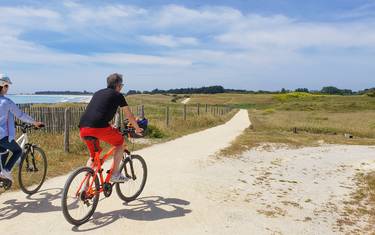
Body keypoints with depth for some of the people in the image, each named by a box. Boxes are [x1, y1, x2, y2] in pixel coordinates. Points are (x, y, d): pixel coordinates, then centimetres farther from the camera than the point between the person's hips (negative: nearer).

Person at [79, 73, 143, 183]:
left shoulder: (98, 93, 29)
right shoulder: (117, 95, 10)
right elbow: (129, 115, 16)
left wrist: (111, 127, 54)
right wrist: (137, 128, 33)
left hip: (83, 127, 7)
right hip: (99, 127, -7)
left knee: (93, 155, 24)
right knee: (120, 142, 17)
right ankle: (115, 174, 15)